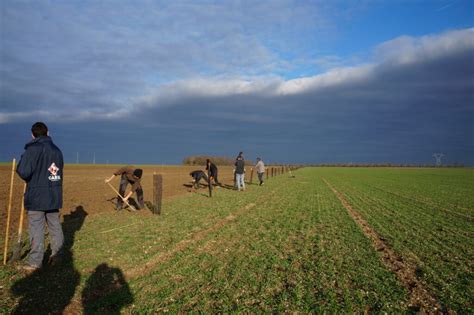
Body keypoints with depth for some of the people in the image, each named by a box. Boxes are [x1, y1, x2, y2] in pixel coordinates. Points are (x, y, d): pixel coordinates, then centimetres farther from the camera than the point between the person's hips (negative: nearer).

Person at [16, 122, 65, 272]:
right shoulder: (57, 150, 9)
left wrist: (21, 163, 4)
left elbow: (23, 172, -16)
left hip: (36, 197, -5)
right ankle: (56, 255, 22)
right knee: (55, 226, 13)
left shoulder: (33, 149, -11)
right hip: (54, 196, 6)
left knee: (36, 229, 0)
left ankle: (34, 262, 4)